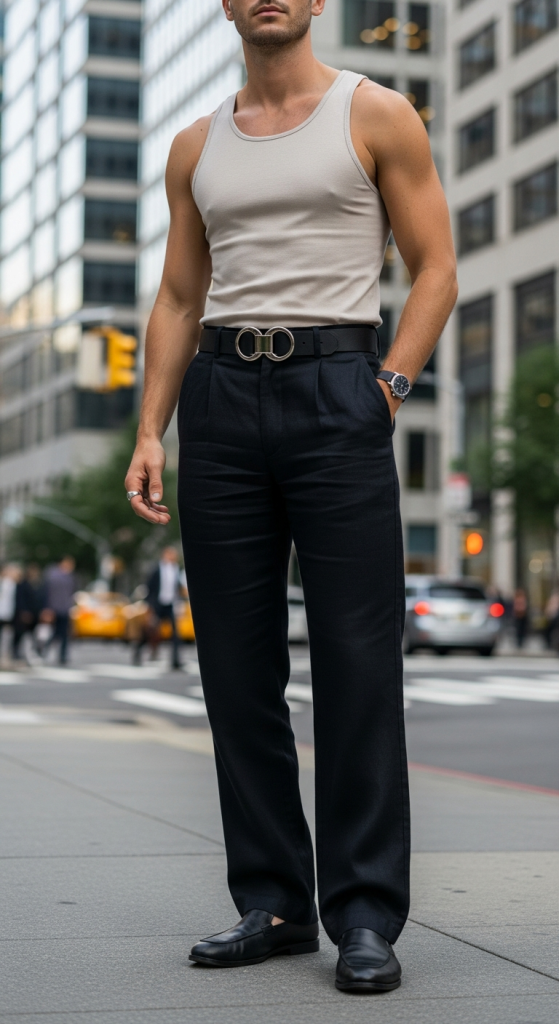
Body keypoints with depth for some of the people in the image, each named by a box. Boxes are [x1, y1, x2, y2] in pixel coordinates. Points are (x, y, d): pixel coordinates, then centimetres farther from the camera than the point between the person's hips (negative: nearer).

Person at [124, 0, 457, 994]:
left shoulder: (375, 116, 6)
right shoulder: (197, 146, 18)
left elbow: (435, 269, 2)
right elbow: (178, 299, 17)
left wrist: (388, 389, -11)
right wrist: (150, 432, 6)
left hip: (334, 390, -4)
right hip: (221, 398, 4)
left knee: (357, 660, -7)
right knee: (238, 666, 4)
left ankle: (366, 913, 1)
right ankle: (272, 902, 14)